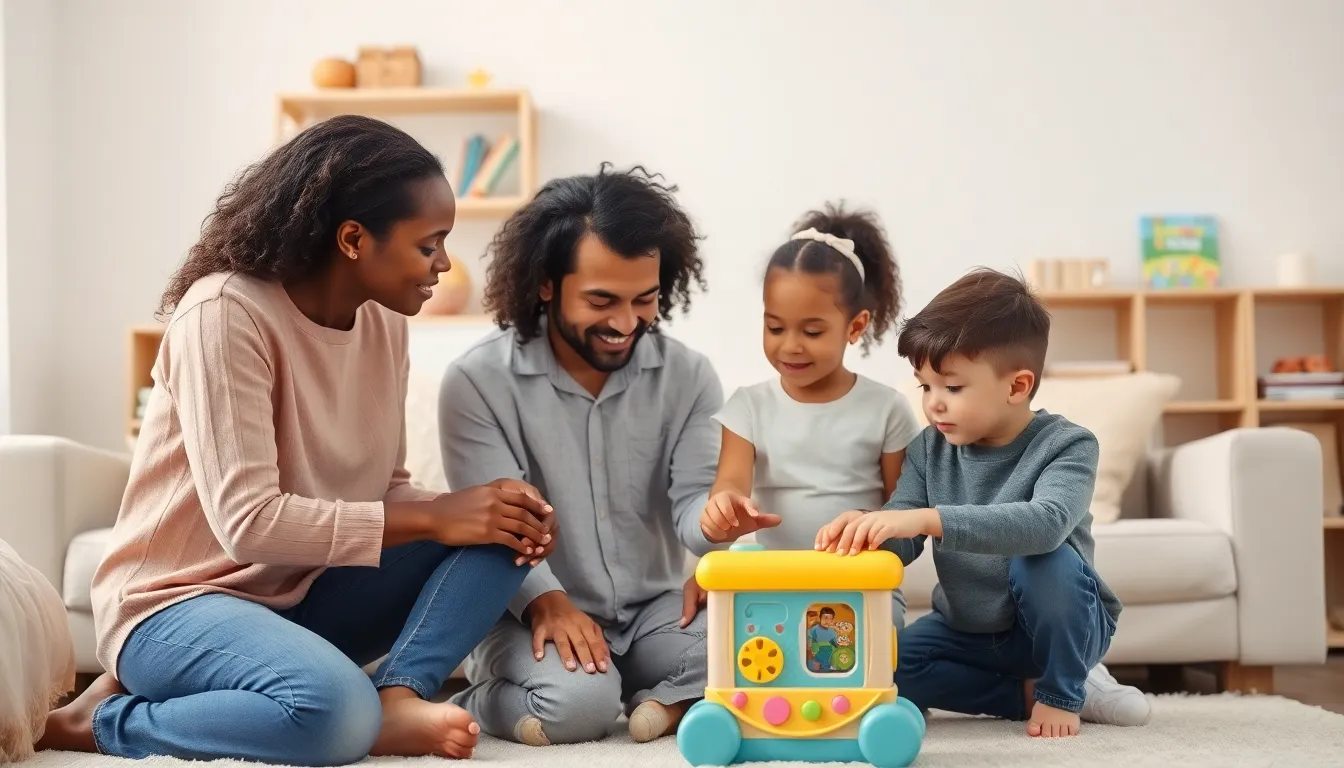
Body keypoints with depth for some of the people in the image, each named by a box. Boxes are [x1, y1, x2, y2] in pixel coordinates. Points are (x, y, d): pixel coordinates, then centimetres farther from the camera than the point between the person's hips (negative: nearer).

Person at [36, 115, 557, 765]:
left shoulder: (383, 321, 2)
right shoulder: (224, 313, -21)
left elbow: (384, 490, 6)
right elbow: (250, 523, -28)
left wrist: (483, 515, -14)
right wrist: (433, 518, -23)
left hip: (304, 595, 7)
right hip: (180, 601, -7)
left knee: (504, 527, -6)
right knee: (334, 711, -36)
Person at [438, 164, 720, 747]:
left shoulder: (688, 376, 2)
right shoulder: (478, 381, -8)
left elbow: (693, 498, -8)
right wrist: (545, 601, -32)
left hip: (653, 611, 2)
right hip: (533, 616, -2)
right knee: (577, 702, -32)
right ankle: (481, 700, -2)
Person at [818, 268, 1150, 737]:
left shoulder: (1066, 446, -22)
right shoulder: (929, 450, -6)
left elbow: (1045, 524, -43)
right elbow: (901, 547, -10)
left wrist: (929, 519, -53)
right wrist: (868, 529, -35)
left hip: (1059, 628, -5)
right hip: (966, 629, 5)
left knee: (1046, 560, -34)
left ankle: (1063, 693, -9)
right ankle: (1027, 692, -2)